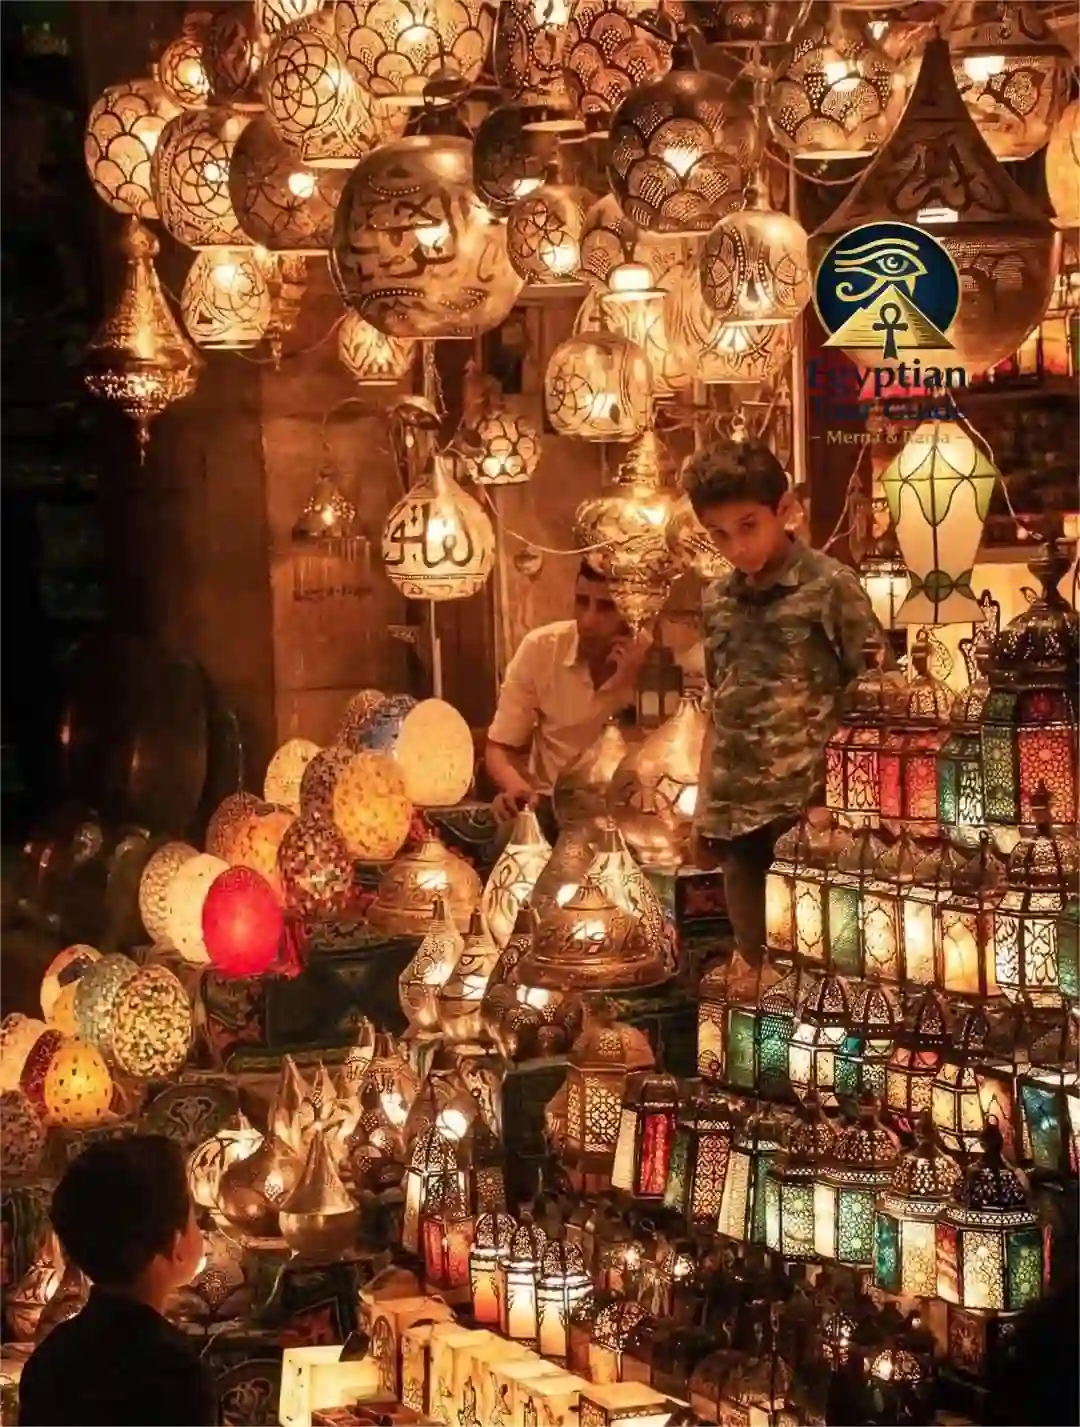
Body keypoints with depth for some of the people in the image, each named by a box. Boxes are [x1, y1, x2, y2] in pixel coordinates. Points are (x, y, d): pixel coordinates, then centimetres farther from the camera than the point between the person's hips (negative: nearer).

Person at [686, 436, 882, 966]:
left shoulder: (832, 587, -6)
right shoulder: (715, 601, 10)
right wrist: (702, 809, 17)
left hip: (811, 809, -5)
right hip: (737, 816, 5)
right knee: (757, 963, 10)